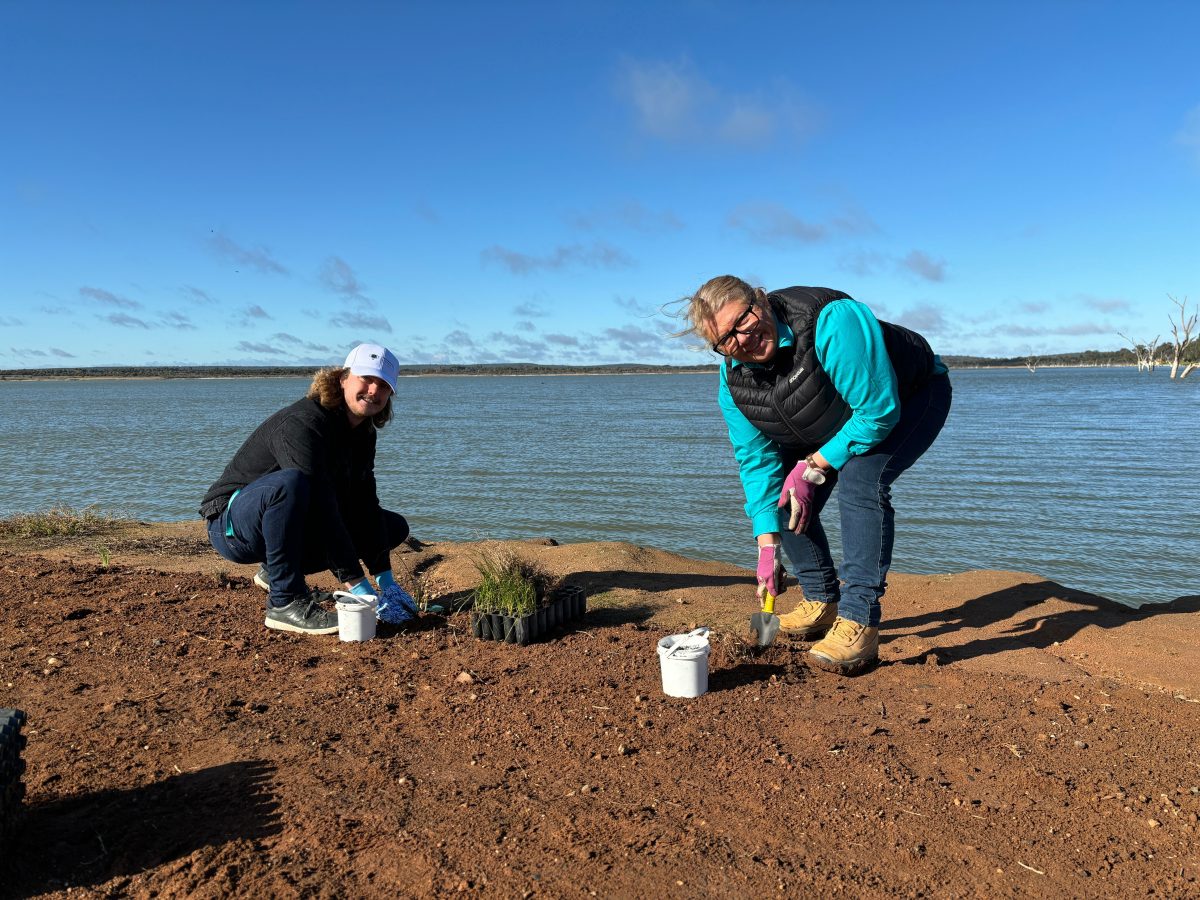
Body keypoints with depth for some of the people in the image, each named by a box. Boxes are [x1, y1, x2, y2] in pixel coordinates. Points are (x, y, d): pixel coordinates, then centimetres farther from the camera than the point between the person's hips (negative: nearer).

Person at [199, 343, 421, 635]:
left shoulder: (362, 434, 1)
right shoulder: (303, 423, -26)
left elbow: (364, 505, -2)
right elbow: (321, 508, -33)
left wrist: (385, 580, -9)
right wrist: (357, 585, -34)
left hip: (297, 527, 8)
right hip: (232, 526, -8)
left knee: (396, 527, 6)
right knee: (289, 482, -40)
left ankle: (276, 571, 10)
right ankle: (285, 602, -26)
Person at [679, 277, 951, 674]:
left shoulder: (832, 321, -39)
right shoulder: (733, 383, -17)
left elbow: (880, 412, -35)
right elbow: (757, 461, -12)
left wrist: (814, 467, -27)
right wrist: (768, 544, -17)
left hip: (911, 399, -7)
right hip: (835, 422, 7)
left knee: (859, 479, -31)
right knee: (785, 496, -3)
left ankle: (859, 623, -25)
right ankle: (822, 603, 15)